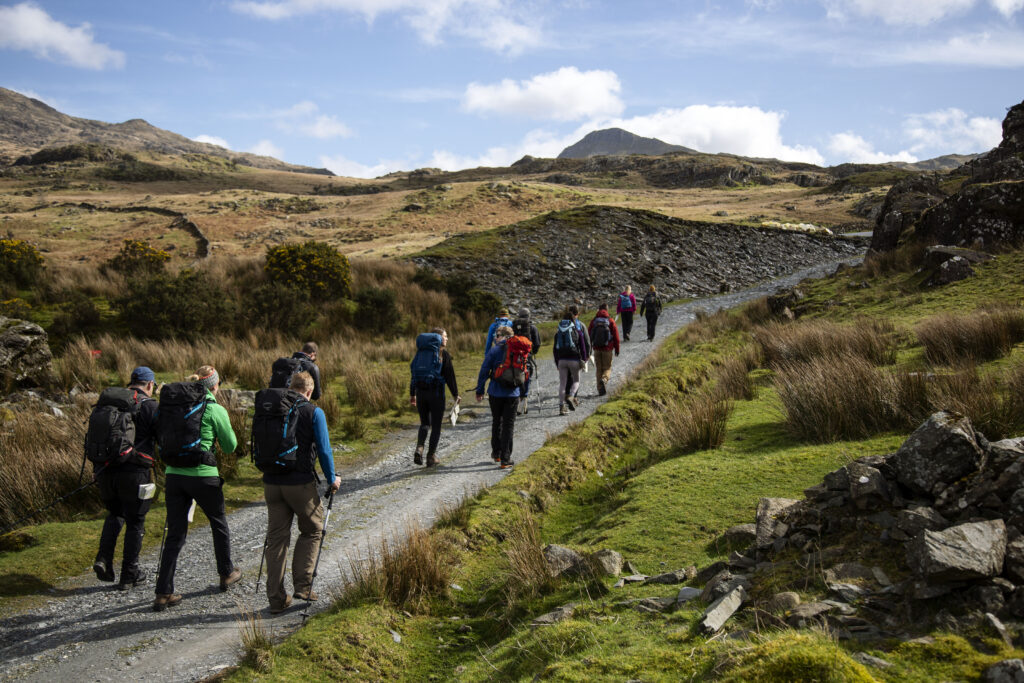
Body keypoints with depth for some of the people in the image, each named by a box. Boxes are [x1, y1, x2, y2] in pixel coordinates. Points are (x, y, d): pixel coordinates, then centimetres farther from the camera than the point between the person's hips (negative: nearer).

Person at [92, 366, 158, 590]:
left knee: (115, 514, 25)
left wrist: (97, 467, 20)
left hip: (106, 470, 5)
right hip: (134, 472, -5)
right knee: (135, 523, 8)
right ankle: (129, 575, 13)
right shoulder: (149, 406, -6)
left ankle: (103, 559, 7)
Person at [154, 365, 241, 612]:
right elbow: (230, 446, 1)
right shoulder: (215, 410, -7)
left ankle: (163, 593, 2)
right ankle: (226, 574, 36)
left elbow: (164, 439, 16)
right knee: (219, 524, 20)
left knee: (175, 534, 7)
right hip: (203, 475, -4)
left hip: (174, 475, 4)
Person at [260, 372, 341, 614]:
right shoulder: (314, 413, -5)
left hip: (272, 482, 4)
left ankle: (276, 598, 11)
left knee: (276, 538, 10)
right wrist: (332, 479, 6)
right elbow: (324, 450, -7)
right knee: (311, 531, 15)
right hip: (300, 483, -4)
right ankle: (302, 585, 7)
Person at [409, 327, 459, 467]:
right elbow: (450, 376, -8)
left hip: (421, 392, 4)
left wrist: (412, 394, 15)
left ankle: (419, 449, -7)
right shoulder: (443, 353, -7)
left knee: (424, 423, 16)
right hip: (436, 393, -4)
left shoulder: (421, 352, 7)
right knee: (436, 426, 7)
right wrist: (455, 394, 1)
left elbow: (414, 373, 9)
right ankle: (431, 457, 8)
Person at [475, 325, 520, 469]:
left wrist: (479, 391, 1)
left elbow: (484, 372, -7)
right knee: (508, 425, 4)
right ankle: (505, 459, 2)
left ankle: (496, 454, 28)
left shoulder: (494, 351, -7)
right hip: (513, 394, 1)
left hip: (496, 393, -1)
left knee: (496, 422, 18)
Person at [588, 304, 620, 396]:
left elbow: (589, 335, 4)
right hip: (607, 348, -2)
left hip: (597, 348, 2)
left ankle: (600, 389, 8)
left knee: (599, 368, 10)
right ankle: (604, 379, -23)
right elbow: (615, 335, -4)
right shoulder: (610, 321, -4)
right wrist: (617, 348, 5)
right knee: (607, 368, 9)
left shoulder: (594, 321, 2)